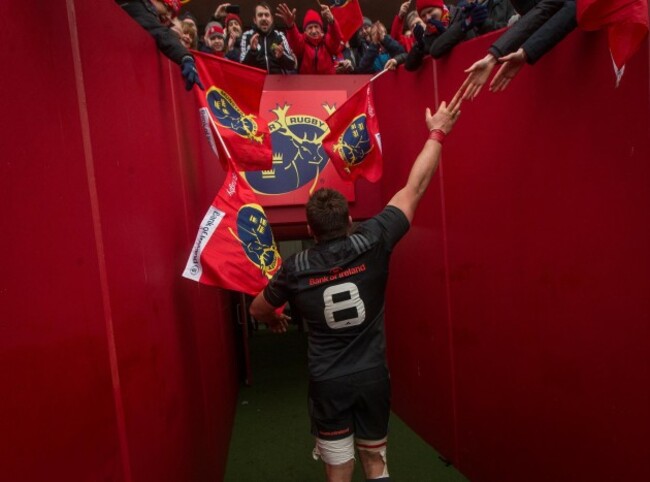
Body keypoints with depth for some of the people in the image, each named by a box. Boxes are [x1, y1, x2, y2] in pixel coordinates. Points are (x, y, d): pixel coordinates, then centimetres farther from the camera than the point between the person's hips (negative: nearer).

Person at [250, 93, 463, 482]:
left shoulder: (296, 268, -12)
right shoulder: (371, 244, -16)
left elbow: (258, 310, 6)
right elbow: (414, 188, -7)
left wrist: (276, 320, 29)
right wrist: (438, 133, 5)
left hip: (328, 382, -1)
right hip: (372, 375, 1)